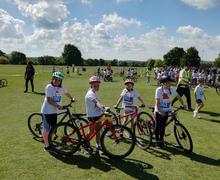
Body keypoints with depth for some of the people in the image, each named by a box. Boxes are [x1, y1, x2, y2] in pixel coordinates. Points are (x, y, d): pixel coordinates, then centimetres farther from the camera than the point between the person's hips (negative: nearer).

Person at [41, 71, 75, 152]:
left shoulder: (61, 88, 3)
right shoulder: (49, 87, -15)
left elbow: (66, 93, 25)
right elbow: (49, 100, -21)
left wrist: (72, 98, 18)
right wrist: (58, 105, -28)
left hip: (54, 111, 6)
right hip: (47, 111, -6)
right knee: (46, 129, 5)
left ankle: (50, 143, 30)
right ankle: (46, 146, 16)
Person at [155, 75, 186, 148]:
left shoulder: (171, 89, -3)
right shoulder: (159, 90, -16)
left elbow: (178, 96, 10)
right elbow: (157, 101, -21)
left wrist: (183, 104, 5)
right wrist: (159, 111, -29)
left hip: (166, 111, 4)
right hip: (159, 111, -4)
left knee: (163, 126, 9)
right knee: (158, 126, 4)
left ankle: (161, 140, 23)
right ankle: (157, 141, 17)